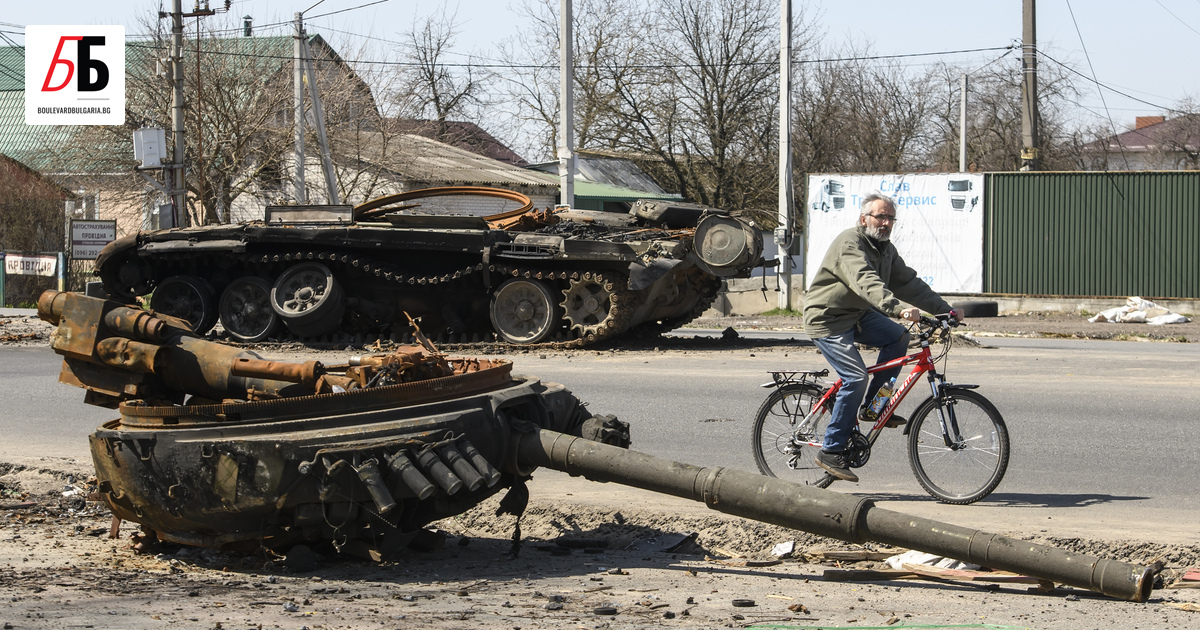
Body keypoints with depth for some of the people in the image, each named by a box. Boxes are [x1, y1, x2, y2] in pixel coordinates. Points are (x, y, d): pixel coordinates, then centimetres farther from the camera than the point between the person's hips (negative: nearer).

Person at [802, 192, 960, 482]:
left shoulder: (885, 249, 8)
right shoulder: (849, 244, -22)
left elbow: (908, 282, 8)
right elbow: (866, 283, -37)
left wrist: (944, 309, -1)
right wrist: (898, 308, -50)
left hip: (858, 315, 9)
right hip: (828, 319, -9)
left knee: (898, 337, -9)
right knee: (856, 378, -19)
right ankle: (831, 452, -12)